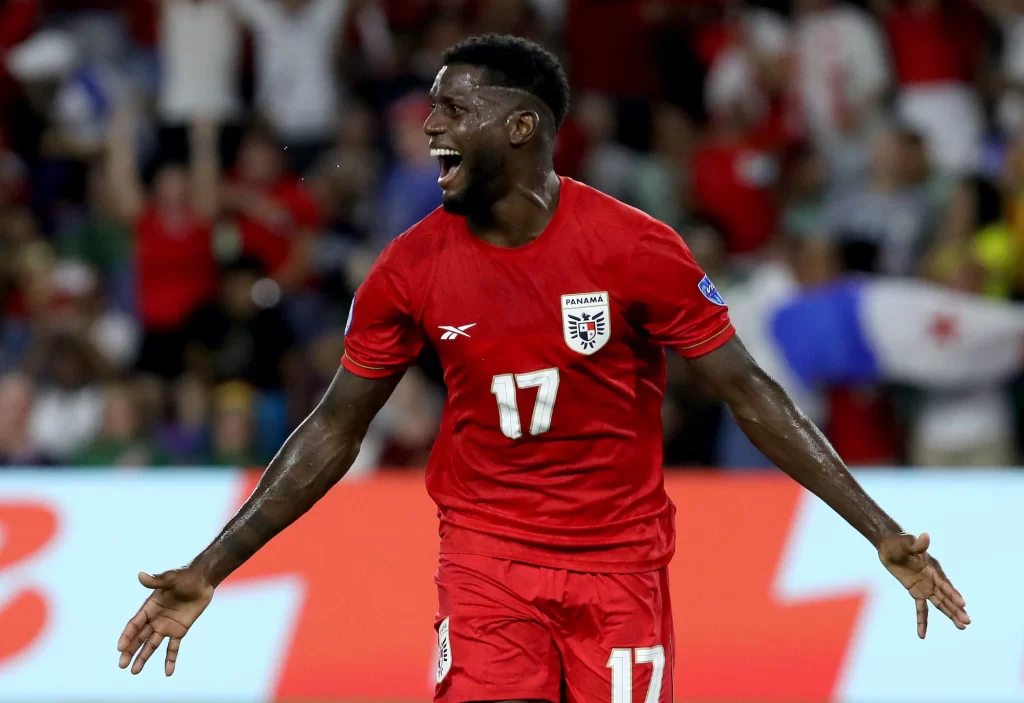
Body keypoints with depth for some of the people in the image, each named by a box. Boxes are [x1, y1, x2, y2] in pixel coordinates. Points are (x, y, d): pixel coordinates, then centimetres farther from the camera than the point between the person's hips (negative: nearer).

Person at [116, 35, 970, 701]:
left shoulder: (636, 250, -12)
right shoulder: (412, 268, -4)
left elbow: (752, 395, -7)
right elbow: (334, 431, 4)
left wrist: (884, 533, -11)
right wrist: (209, 572, 1)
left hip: (619, 559, -1)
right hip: (485, 561, 1)